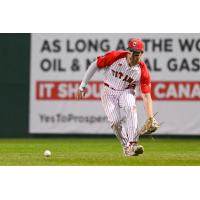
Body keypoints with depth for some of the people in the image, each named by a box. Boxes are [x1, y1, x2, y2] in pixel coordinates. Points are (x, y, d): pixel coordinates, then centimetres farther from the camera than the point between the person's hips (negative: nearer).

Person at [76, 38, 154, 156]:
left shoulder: (143, 71, -20)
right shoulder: (115, 56, -22)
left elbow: (146, 96, -22)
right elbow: (95, 65, -9)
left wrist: (150, 118, -33)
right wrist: (83, 86, -7)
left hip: (127, 92, 0)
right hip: (109, 92, 0)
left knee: (131, 109, -31)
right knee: (115, 121, -18)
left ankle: (133, 145, -37)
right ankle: (126, 147, 3)